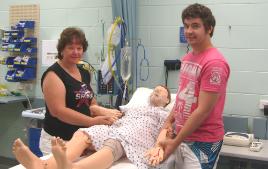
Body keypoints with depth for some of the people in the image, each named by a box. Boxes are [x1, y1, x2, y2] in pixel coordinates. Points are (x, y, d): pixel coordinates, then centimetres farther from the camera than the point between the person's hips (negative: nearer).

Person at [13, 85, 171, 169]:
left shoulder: (165, 115, 27)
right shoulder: (135, 107, 40)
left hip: (137, 134, -5)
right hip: (115, 127, 5)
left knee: (112, 145, -42)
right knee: (82, 134, -28)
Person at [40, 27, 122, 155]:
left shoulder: (85, 73, 10)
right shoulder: (54, 74, -11)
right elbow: (58, 111, -20)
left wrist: (106, 113, -1)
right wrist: (92, 122, -25)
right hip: (58, 140, -6)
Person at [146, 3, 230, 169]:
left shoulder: (214, 63, -20)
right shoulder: (187, 58, 8)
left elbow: (203, 111, -21)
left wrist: (175, 142, -17)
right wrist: (169, 121, 5)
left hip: (203, 142, -8)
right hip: (183, 137, 8)